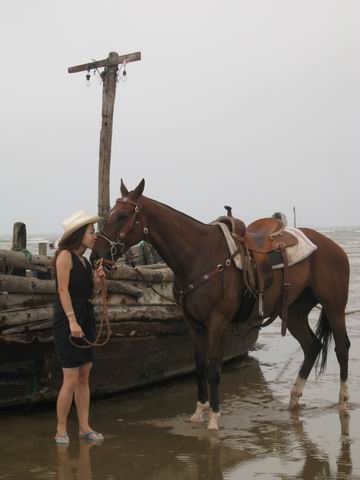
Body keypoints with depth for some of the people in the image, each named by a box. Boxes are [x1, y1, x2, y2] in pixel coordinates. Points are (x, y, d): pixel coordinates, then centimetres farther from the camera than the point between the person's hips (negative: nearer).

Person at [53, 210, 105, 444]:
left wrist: (97, 281, 0)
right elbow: (63, 290, -16)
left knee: (84, 376, 10)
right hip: (68, 321, -8)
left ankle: (84, 427, 17)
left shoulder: (85, 260, 14)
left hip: (86, 319, 8)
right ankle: (61, 430, 5)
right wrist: (72, 320, -22)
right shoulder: (65, 256, -9)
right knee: (71, 379, -6)